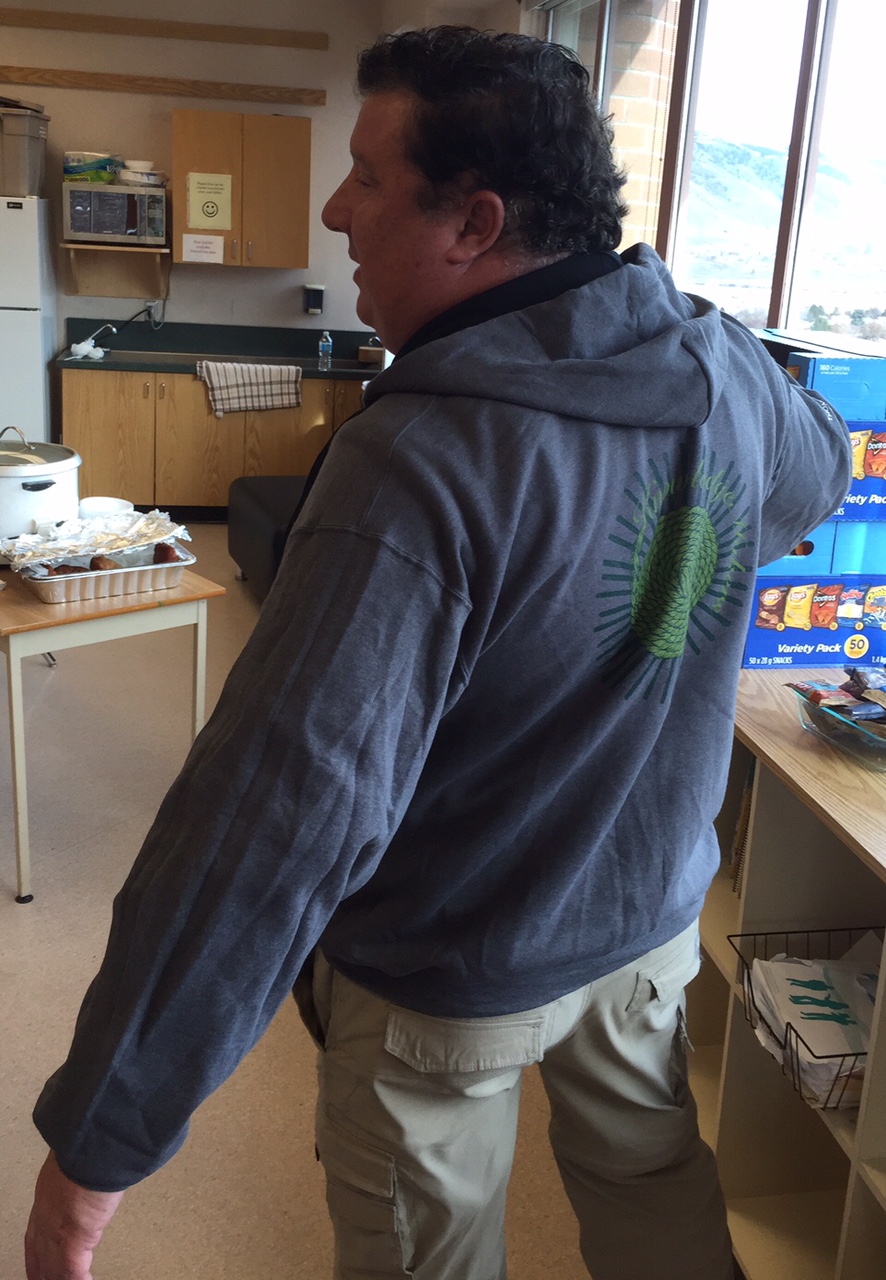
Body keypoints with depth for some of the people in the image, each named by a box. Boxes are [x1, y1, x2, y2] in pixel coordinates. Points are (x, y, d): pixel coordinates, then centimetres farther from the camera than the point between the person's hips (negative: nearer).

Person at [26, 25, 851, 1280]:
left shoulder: (420, 467, -34)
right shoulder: (731, 369, -10)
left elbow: (281, 813, -37)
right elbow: (820, 472, 14)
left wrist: (97, 1139, -28)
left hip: (452, 982, -5)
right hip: (658, 912, 6)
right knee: (652, 1177, 29)